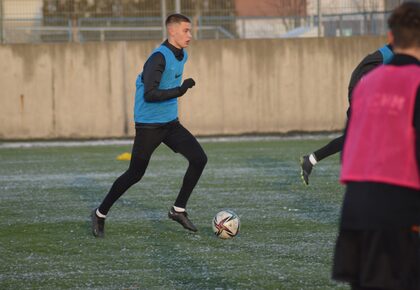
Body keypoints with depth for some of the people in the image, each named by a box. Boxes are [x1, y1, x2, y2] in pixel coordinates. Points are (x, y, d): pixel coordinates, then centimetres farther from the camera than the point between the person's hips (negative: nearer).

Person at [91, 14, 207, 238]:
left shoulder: (181, 56, 8)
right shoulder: (159, 57, -20)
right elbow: (150, 94, -29)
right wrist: (180, 90, -36)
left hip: (170, 123, 8)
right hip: (149, 125, -8)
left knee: (199, 159, -7)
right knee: (135, 174, 0)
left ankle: (178, 210, 4)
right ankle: (100, 214, 18)